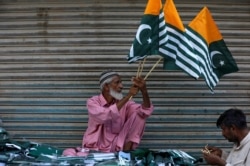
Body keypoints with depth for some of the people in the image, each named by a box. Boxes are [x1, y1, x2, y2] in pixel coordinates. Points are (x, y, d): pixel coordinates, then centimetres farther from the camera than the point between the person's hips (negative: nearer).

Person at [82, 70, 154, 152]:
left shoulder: (124, 102, 0)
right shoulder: (92, 102, -10)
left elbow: (146, 111, -15)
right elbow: (105, 116, -31)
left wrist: (144, 91, -34)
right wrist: (128, 96, -34)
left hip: (116, 147, 4)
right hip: (94, 148, -3)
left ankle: (126, 150, -9)